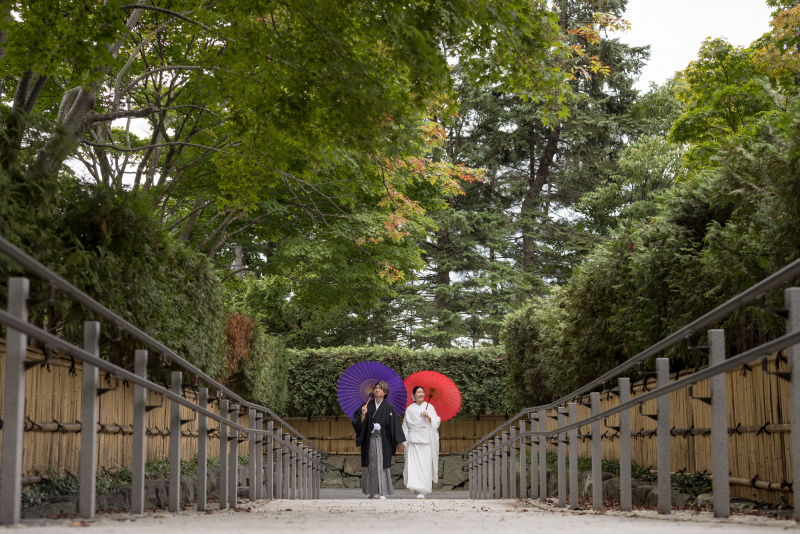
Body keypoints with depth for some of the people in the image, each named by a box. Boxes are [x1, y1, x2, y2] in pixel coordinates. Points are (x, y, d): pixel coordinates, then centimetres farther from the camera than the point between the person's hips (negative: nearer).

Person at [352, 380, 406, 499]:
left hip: (382, 440, -2)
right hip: (369, 440, 2)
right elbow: (359, 423, 4)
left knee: (381, 465, -6)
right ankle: (371, 491, 12)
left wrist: (399, 442, -2)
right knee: (370, 465, 3)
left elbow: (395, 425, 0)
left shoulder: (389, 407, 1)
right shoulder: (367, 406, 6)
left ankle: (382, 493, -4)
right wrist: (363, 414, -16)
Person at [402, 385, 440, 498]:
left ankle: (422, 491, -3)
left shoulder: (429, 407, 9)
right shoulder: (410, 409, 10)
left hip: (426, 440, 0)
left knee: (425, 465, -6)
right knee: (413, 464, -9)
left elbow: (437, 422, 8)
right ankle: (416, 487, 3)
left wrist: (429, 417, -11)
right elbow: (405, 426, 12)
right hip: (413, 440, 1)